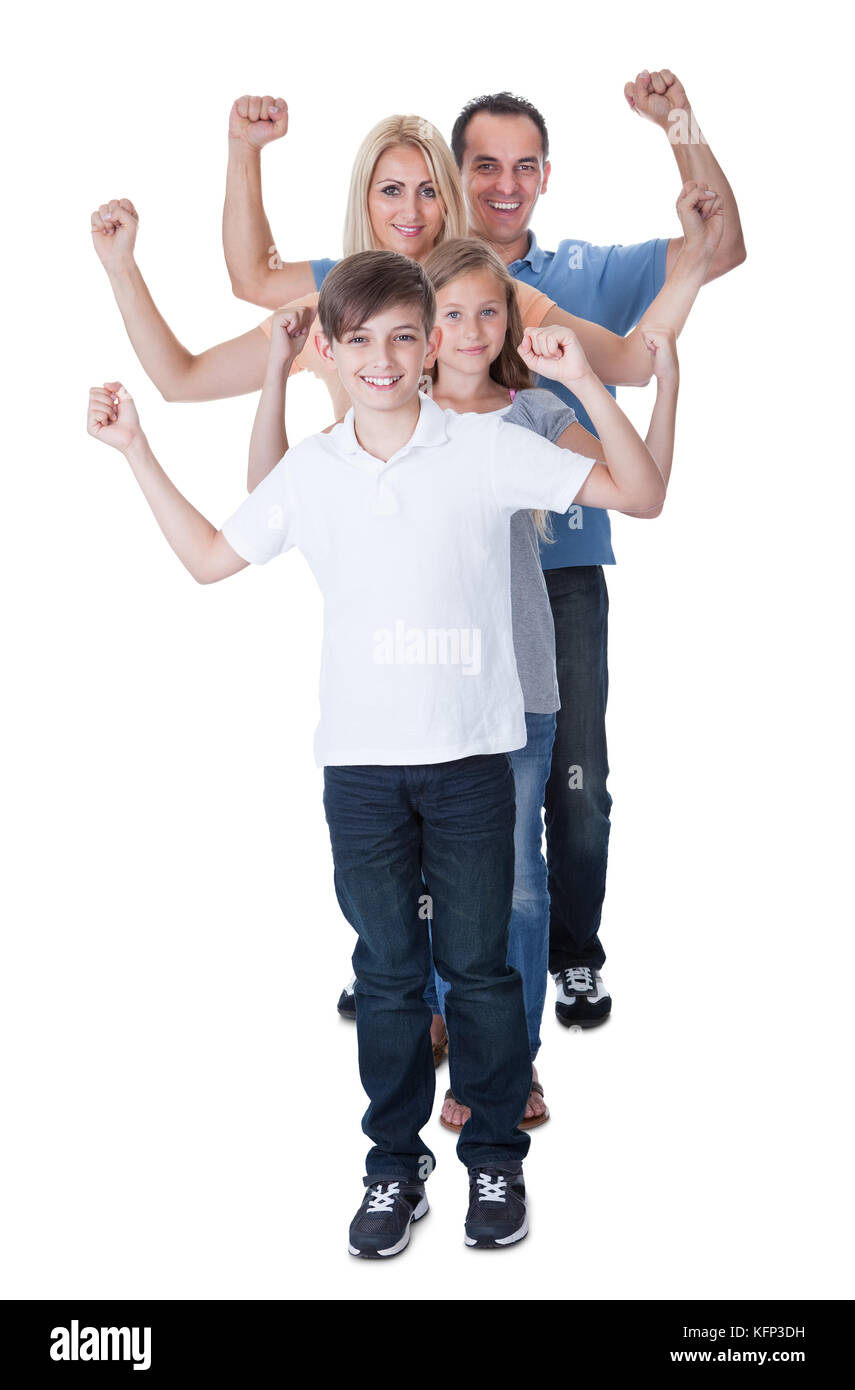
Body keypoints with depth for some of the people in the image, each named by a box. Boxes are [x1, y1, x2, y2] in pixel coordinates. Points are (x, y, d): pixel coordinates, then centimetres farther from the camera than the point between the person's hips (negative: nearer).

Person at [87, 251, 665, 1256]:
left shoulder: (489, 449, -3)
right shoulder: (308, 472, 6)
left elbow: (641, 495, -4)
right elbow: (209, 558, 19)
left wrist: (585, 385, -17)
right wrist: (135, 449, 16)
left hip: (469, 756, -2)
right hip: (358, 760, 2)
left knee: (477, 963, 7)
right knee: (386, 971, 10)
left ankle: (496, 1157, 24)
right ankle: (396, 1165, 23)